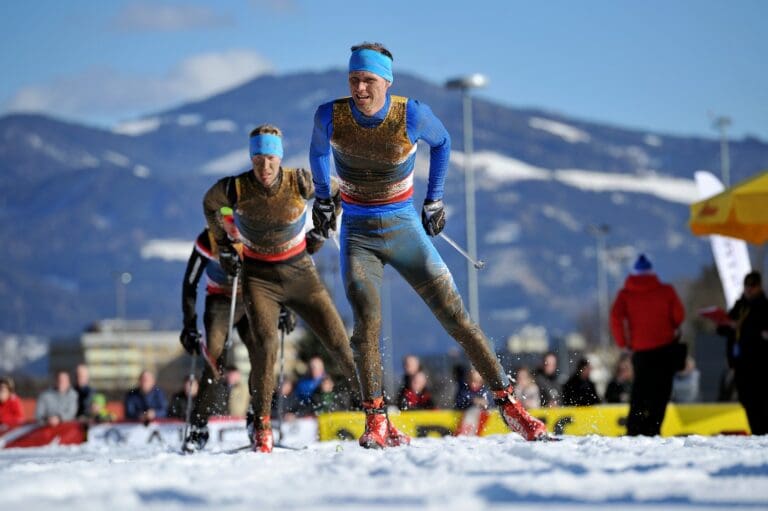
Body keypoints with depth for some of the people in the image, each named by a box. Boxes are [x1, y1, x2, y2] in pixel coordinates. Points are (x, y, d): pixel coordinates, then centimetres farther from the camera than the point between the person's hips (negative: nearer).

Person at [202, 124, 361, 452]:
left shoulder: (300, 183, -16)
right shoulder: (234, 189, -17)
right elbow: (209, 205, 8)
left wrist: (321, 232, 5)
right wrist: (222, 245, 11)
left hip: (300, 271, 1)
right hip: (258, 276, -1)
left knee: (339, 342, -3)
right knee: (264, 342, -25)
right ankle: (262, 426, -16)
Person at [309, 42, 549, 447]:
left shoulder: (412, 116, -13)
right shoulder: (330, 116, -11)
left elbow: (441, 143, 10)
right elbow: (318, 150, 14)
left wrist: (434, 200, 11)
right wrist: (322, 199, 21)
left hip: (404, 230, 0)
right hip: (357, 235, 0)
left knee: (454, 315, -3)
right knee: (366, 317, -23)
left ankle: (507, 402, 5)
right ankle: (376, 420, -18)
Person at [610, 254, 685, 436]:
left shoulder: (625, 294, 2)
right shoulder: (666, 291, 0)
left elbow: (616, 317, -11)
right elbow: (679, 315, 0)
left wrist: (623, 342, 0)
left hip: (640, 350, 1)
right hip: (666, 347, -1)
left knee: (640, 389, 14)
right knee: (661, 391, 3)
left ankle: (634, 429, 5)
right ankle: (652, 429, -9)